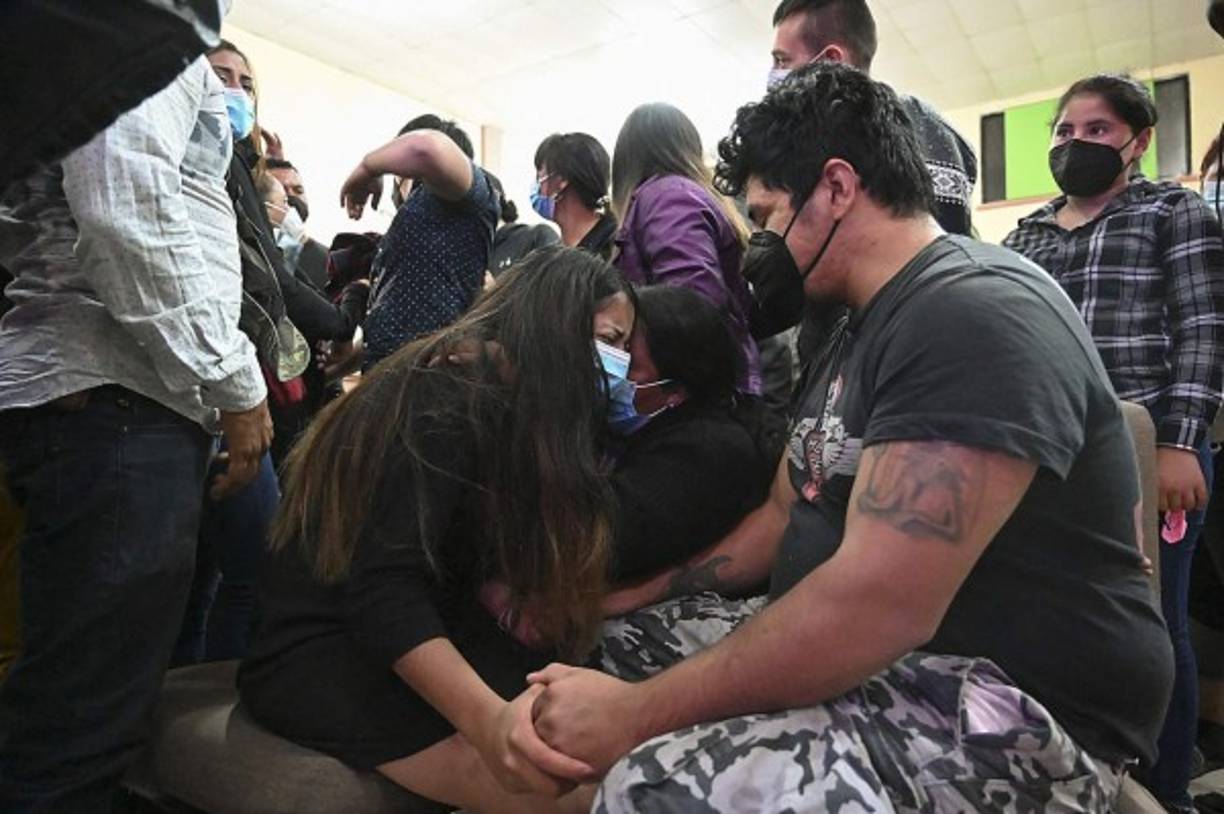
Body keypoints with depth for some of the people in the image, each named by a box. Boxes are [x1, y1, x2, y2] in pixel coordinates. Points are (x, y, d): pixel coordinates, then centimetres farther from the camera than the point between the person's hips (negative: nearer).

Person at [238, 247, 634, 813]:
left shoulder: (502, 407, 13)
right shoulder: (444, 400, -17)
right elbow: (382, 588, -27)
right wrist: (487, 718, -38)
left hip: (424, 633, 9)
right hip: (324, 652, -8)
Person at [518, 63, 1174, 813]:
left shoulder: (977, 315, -21)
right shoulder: (865, 326, 12)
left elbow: (875, 605, -30)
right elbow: (784, 514, 13)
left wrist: (638, 715, -22)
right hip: (865, 648, 10)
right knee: (626, 641, 12)